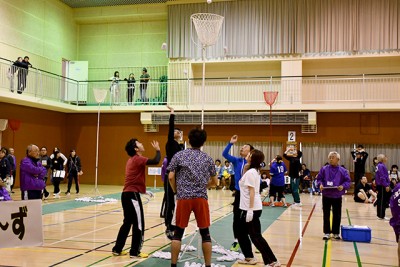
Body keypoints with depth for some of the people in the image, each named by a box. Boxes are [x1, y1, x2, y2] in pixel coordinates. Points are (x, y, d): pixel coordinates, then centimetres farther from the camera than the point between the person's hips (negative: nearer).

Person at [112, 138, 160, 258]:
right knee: (138, 224, -1)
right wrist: (157, 149, -8)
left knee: (127, 223, 16)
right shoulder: (137, 159, -12)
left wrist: (144, 191, 24)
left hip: (127, 194, 9)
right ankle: (135, 252, 5)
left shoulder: (132, 160, 17)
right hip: (132, 195, -9)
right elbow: (155, 161, -25)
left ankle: (117, 249, 22)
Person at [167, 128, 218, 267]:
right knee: (205, 233, 9)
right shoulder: (208, 158, 9)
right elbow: (214, 181, 14)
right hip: (201, 198, 1)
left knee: (178, 232, 8)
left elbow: (171, 177, -2)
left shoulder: (179, 155, 3)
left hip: (183, 198, -1)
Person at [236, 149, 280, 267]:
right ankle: (249, 258, 26)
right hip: (247, 208, 10)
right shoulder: (254, 171, 13)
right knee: (242, 233, 18)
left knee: (256, 236, -5)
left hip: (252, 209, -10)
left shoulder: (250, 172, -16)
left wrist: (250, 210, -23)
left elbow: (252, 191, -21)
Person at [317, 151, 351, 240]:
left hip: (337, 196, 0)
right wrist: (320, 184, -14)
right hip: (326, 196, 0)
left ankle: (336, 233, 22)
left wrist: (343, 186, -19)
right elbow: (319, 179, 5)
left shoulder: (342, 170, -3)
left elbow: (348, 181, -1)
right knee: (326, 215, 7)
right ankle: (327, 233, 17)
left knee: (337, 215, 8)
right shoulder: (324, 169, 0)